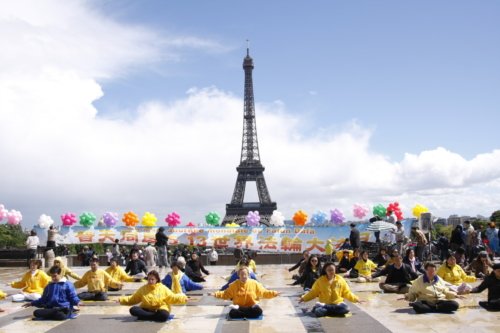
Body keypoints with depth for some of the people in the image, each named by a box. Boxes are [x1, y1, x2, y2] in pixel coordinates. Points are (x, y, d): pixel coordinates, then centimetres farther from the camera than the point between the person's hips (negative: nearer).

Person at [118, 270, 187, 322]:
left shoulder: (163, 288, 1)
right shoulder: (143, 289, 6)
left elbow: (172, 298, 3)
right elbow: (133, 299, 11)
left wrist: (182, 298, -13)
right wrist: (122, 299, 1)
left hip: (159, 310, -3)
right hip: (146, 310, 3)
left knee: (164, 315, -38)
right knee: (133, 310, -26)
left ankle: (144, 317, -19)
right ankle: (156, 316, -24)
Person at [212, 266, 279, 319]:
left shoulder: (254, 283, 1)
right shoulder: (234, 285, 1)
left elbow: (263, 292, 4)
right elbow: (226, 294, 5)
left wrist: (273, 293, -9)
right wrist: (215, 294, -8)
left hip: (251, 307, 2)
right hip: (238, 306, -2)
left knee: (258, 311, -34)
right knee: (232, 313, -33)